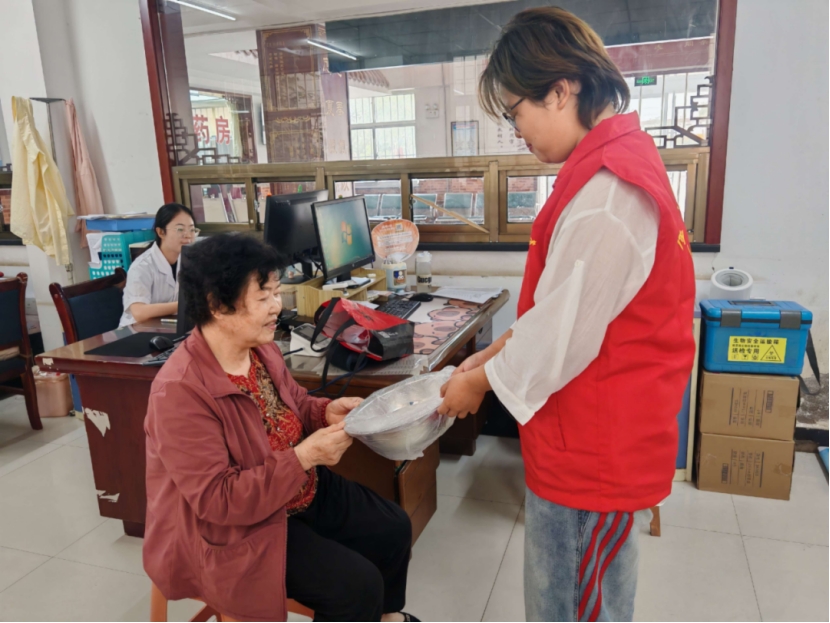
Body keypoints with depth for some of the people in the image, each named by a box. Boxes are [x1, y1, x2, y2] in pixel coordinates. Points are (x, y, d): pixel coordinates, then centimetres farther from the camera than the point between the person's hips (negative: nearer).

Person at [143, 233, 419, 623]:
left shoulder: (261, 348, -5)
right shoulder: (180, 391, -30)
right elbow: (217, 500, -30)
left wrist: (326, 411, -10)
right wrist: (304, 456, -33)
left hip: (301, 492, 8)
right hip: (229, 531, -8)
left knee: (394, 528, 10)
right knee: (357, 584, -16)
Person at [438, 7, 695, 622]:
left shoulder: (606, 190, -26)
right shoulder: (620, 160, 8)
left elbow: (565, 335, -23)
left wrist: (481, 380, -6)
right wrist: (495, 353, 11)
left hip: (592, 448, -9)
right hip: (604, 434, 9)